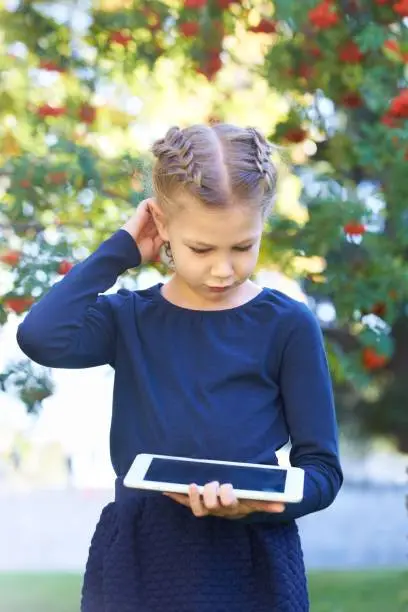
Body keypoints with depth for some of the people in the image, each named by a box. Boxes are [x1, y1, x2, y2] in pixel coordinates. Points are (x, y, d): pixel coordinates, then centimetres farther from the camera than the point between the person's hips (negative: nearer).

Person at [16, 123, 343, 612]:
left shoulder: (287, 326, -3)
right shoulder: (130, 320, 2)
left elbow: (321, 469, -3)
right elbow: (43, 337, -18)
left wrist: (256, 502, -22)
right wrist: (120, 249, -7)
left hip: (251, 568, -1)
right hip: (137, 559, 2)